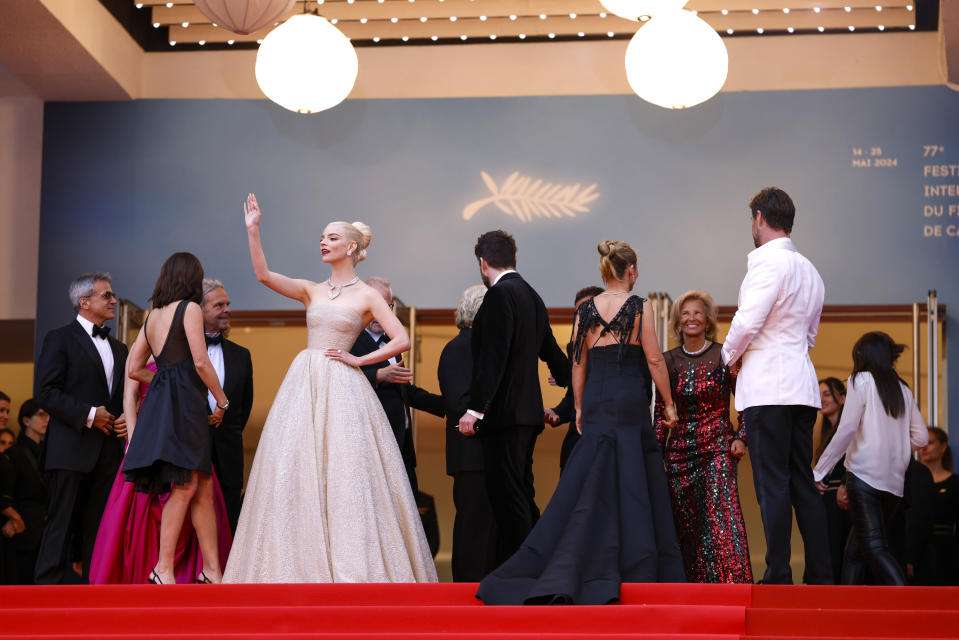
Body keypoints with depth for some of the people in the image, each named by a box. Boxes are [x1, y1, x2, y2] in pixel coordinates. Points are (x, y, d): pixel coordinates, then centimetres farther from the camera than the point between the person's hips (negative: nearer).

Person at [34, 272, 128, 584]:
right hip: (71, 448, -6)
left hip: (109, 449, 6)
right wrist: (88, 414, -15)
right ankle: (48, 583, -7)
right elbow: (44, 391, -9)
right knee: (62, 520, -8)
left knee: (99, 523, 4)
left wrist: (127, 419, 4)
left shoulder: (119, 348, 22)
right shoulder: (60, 339, 1)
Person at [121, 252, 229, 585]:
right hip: (183, 400, -8)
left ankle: (211, 570, 3)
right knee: (186, 485, -11)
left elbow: (133, 369, 18)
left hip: (161, 400, 8)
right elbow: (201, 361, -10)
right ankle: (164, 568, -15)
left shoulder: (153, 314, 19)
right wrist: (222, 400, 0)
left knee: (203, 487, 6)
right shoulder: (189, 308, -3)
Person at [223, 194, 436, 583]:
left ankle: (353, 566, -6)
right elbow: (263, 275, 0)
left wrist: (358, 360, -6)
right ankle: (305, 564, 1)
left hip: (342, 388, -4)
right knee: (297, 472, -2)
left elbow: (402, 341, -4)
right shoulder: (311, 291, 14)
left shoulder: (366, 296, 3)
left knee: (344, 472, -8)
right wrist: (253, 231, -7)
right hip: (303, 386, 4)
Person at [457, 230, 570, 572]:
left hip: (505, 413, -9)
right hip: (528, 412, 9)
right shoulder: (532, 296, 17)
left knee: (509, 497, -10)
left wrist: (475, 408, -23)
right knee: (521, 496, 12)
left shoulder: (500, 294, -11)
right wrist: (566, 377, 53)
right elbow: (550, 349, 32)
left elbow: (493, 357, -21)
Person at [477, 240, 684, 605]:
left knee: (589, 490, 6)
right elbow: (654, 360, -6)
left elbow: (578, 364, 9)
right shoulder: (639, 307, -5)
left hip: (595, 406, 4)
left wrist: (580, 408, 19)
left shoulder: (586, 311, 7)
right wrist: (668, 404, 3)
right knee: (632, 488, 1)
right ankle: (639, 572, 3)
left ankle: (562, 577, -1)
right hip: (631, 406, -4)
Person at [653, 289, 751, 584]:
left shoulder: (723, 355, 1)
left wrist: (741, 438, -6)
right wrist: (656, 450, 7)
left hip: (717, 448, -3)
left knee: (721, 515, -18)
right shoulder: (669, 361, 9)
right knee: (686, 524, 0)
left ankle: (732, 582, -20)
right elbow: (660, 412, 13)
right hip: (679, 450, 3)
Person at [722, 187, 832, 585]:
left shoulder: (769, 261, -9)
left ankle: (779, 576, -8)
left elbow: (747, 323, -16)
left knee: (772, 484, -7)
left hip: (767, 387, -8)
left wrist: (731, 356, 3)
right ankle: (821, 576, 7)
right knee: (802, 483, 9)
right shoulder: (809, 271, 19)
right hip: (801, 386, 8)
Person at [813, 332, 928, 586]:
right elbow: (921, 437, 14)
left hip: (865, 474, -6)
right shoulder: (903, 389, 16)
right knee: (856, 548, 12)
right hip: (894, 480, 6)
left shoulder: (862, 381, -1)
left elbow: (847, 429, -9)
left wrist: (819, 470, -5)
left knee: (874, 547, -12)